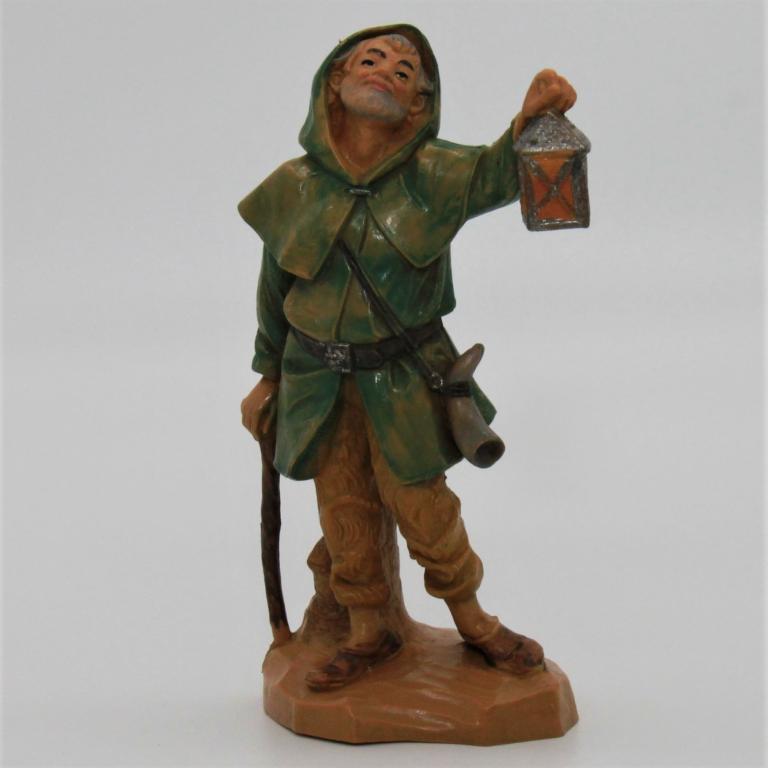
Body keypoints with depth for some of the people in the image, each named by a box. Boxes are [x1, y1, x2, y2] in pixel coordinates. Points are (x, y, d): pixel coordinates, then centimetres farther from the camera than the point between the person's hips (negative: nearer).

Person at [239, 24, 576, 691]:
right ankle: (368, 634, 34)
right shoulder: (293, 187, -4)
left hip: (404, 379, -2)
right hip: (318, 380, 2)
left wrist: (530, 121, -51)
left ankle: (473, 620, 35)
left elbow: (495, 175, -30)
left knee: (423, 509, 9)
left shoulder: (431, 175, -9)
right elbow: (274, 290, 6)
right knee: (345, 514, 12)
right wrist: (268, 378, 12)